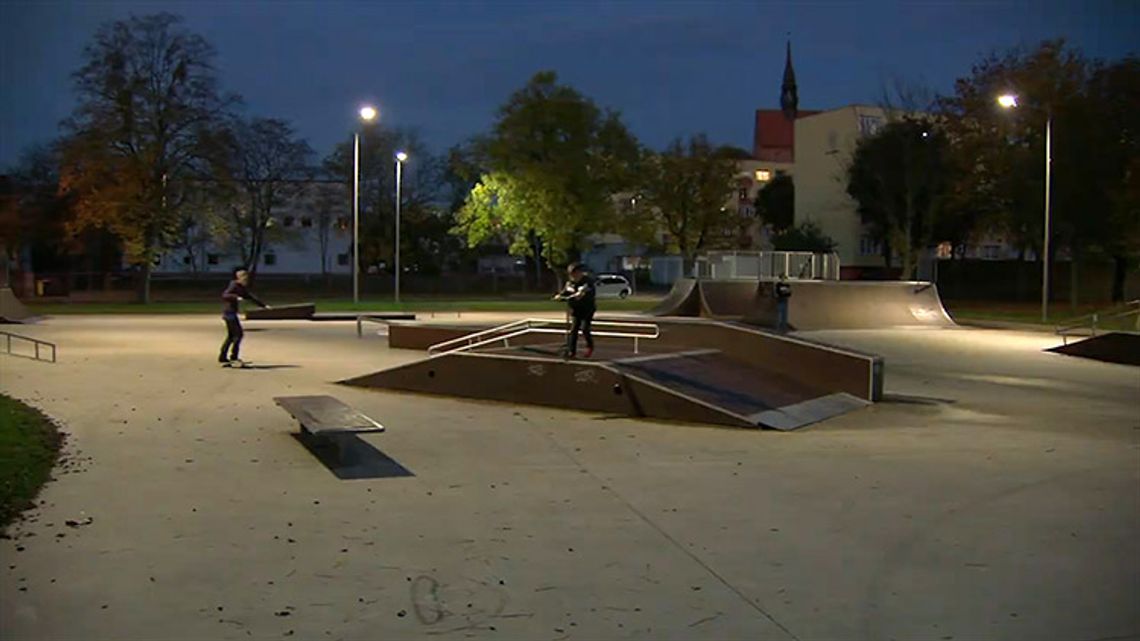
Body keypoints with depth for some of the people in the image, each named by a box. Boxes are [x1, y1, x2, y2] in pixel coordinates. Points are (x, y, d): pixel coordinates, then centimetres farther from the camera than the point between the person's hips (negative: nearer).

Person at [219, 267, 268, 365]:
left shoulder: (242, 288, 14)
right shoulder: (233, 286, -13)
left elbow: (251, 297, 21)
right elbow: (224, 295, -26)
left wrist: (264, 305, 20)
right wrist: (236, 297, -40)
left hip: (232, 313, 10)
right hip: (229, 312, -10)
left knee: (231, 336, 13)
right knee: (238, 334, -12)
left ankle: (222, 358, 18)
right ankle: (233, 357, -10)